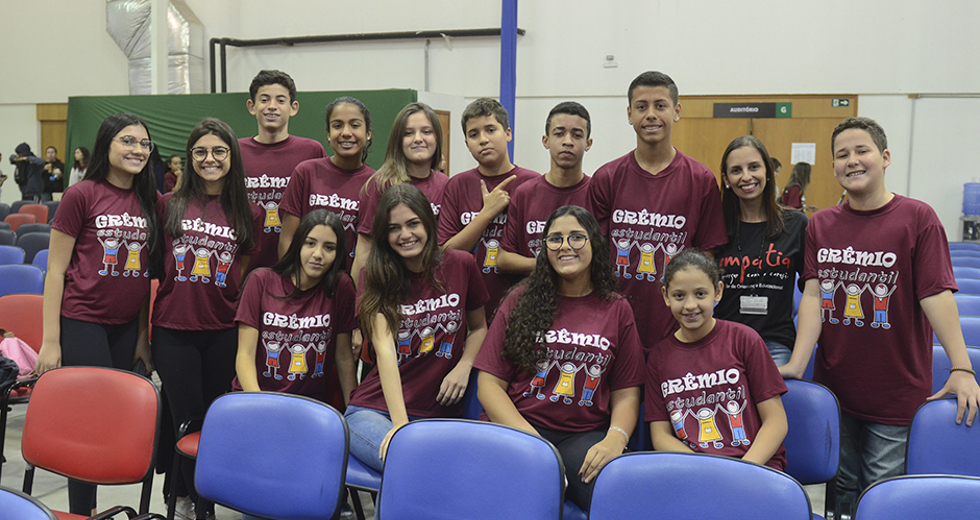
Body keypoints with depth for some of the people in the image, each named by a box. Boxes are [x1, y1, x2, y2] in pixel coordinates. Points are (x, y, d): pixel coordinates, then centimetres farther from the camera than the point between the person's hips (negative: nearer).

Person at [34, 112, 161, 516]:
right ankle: (80, 512, 15)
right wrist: (51, 341, -9)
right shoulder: (81, 195, -7)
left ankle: (93, 504, 27)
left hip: (126, 327, 5)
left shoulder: (149, 202, 7)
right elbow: (55, 270, -6)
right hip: (82, 323, -5)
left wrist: (144, 335, 10)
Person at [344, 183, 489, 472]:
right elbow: (384, 348, -14)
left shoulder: (460, 265, 4)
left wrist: (464, 366, -2)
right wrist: (400, 424, -26)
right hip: (376, 410, -2)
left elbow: (479, 327, 19)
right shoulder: (375, 276, -1)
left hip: (439, 415, 3)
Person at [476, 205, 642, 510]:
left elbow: (626, 393, 11)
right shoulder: (522, 300, 10)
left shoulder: (617, 310, 13)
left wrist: (615, 439, -11)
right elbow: (489, 384, 4)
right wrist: (529, 438, -11)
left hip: (585, 435, 2)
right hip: (520, 425, -1)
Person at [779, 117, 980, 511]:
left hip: (896, 393, -3)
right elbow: (813, 294, -1)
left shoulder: (917, 218, -5)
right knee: (841, 489, 14)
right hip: (833, 387, 4)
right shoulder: (820, 225, 5)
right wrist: (796, 364, -12)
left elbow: (937, 294, -11)